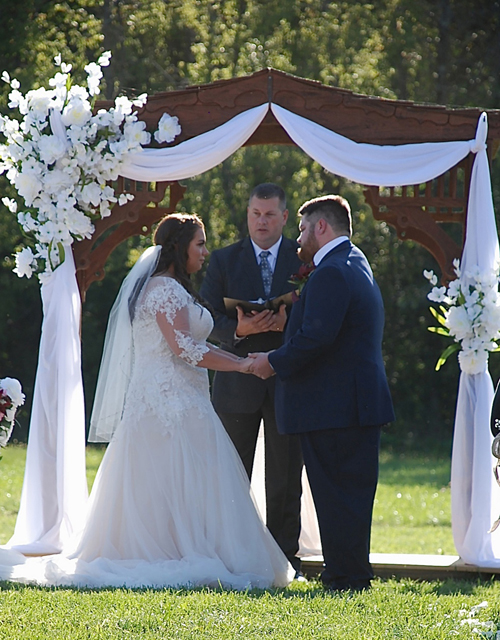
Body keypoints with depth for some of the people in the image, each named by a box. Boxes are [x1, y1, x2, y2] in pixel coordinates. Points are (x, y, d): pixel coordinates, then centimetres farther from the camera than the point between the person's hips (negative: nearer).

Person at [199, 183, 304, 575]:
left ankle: (285, 558, 10)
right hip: (238, 384, 1)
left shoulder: (304, 260, 4)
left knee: (286, 480, 4)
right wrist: (238, 329, -19)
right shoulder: (224, 261, 6)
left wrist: (288, 321, -19)